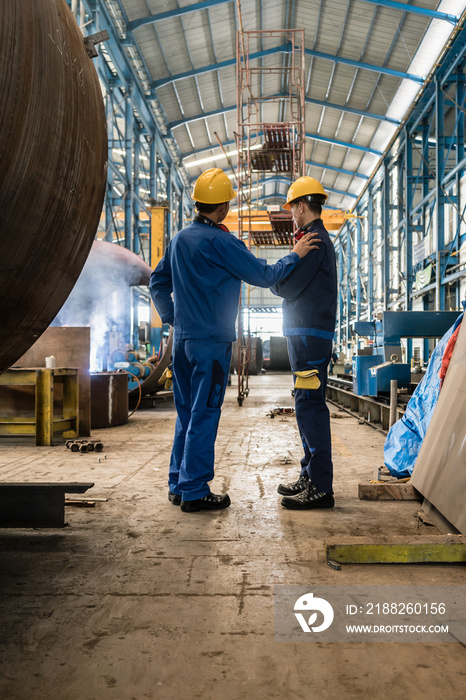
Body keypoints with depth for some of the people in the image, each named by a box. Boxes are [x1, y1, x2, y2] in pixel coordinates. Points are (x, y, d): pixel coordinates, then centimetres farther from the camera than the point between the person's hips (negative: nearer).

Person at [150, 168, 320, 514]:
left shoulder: (180, 239, 11)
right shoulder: (219, 241, -13)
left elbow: (158, 282, 19)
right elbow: (263, 275, -10)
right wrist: (295, 255, 2)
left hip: (182, 339, 8)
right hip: (211, 342, -8)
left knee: (187, 413, 15)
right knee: (204, 416, -2)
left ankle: (178, 485, 22)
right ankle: (194, 492, 5)